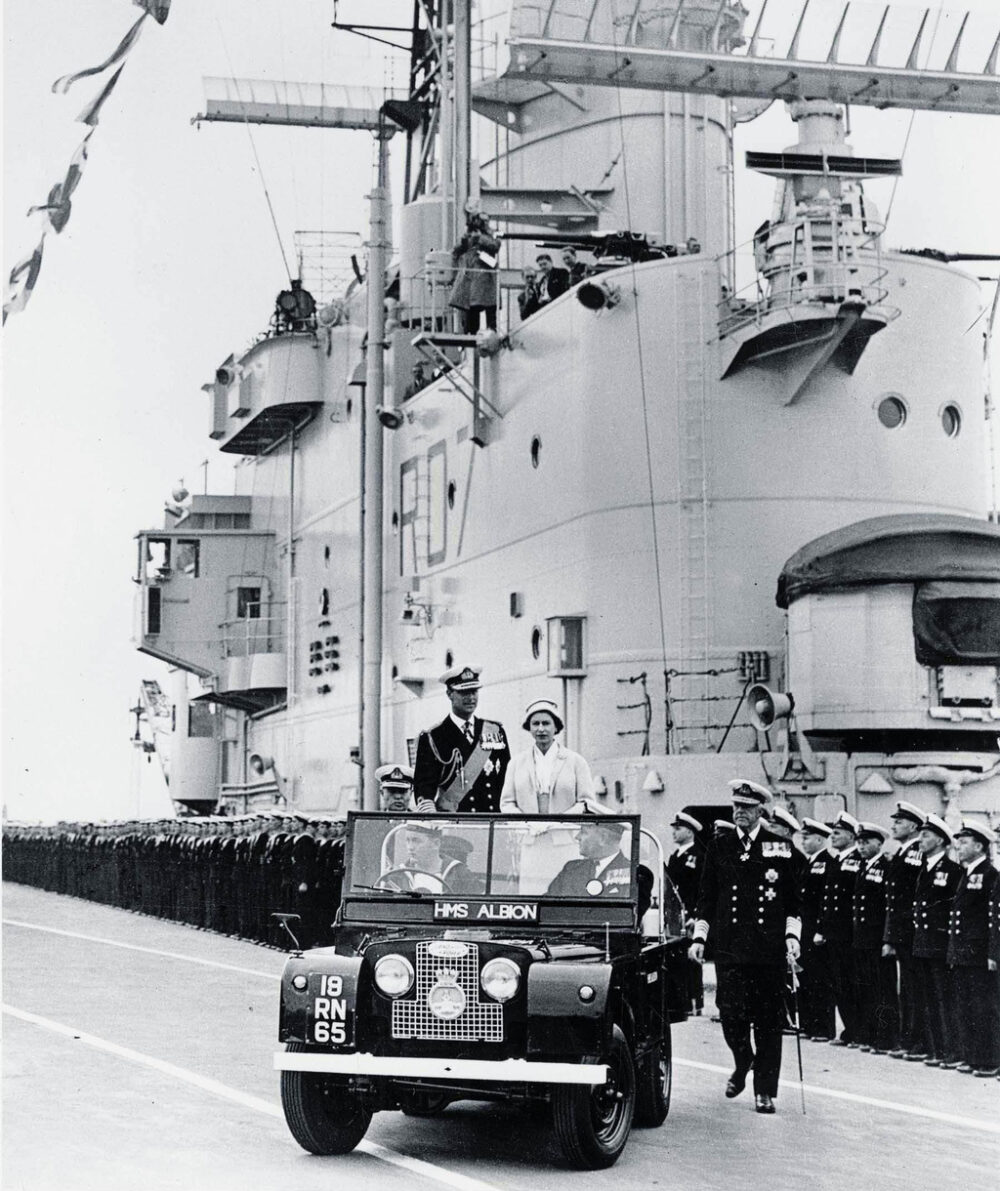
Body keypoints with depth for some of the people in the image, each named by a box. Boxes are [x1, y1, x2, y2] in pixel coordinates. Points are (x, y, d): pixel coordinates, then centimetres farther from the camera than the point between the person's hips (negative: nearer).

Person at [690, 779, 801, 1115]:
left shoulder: (781, 848, 6)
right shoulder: (719, 847, 9)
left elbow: (794, 899, 9)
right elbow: (706, 897, 12)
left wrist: (792, 936, -2)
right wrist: (698, 937, 5)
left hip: (770, 947, -1)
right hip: (729, 946, 1)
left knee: (769, 1019, 1)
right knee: (730, 1009, -9)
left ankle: (765, 1091, 9)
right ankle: (742, 1063, 21)